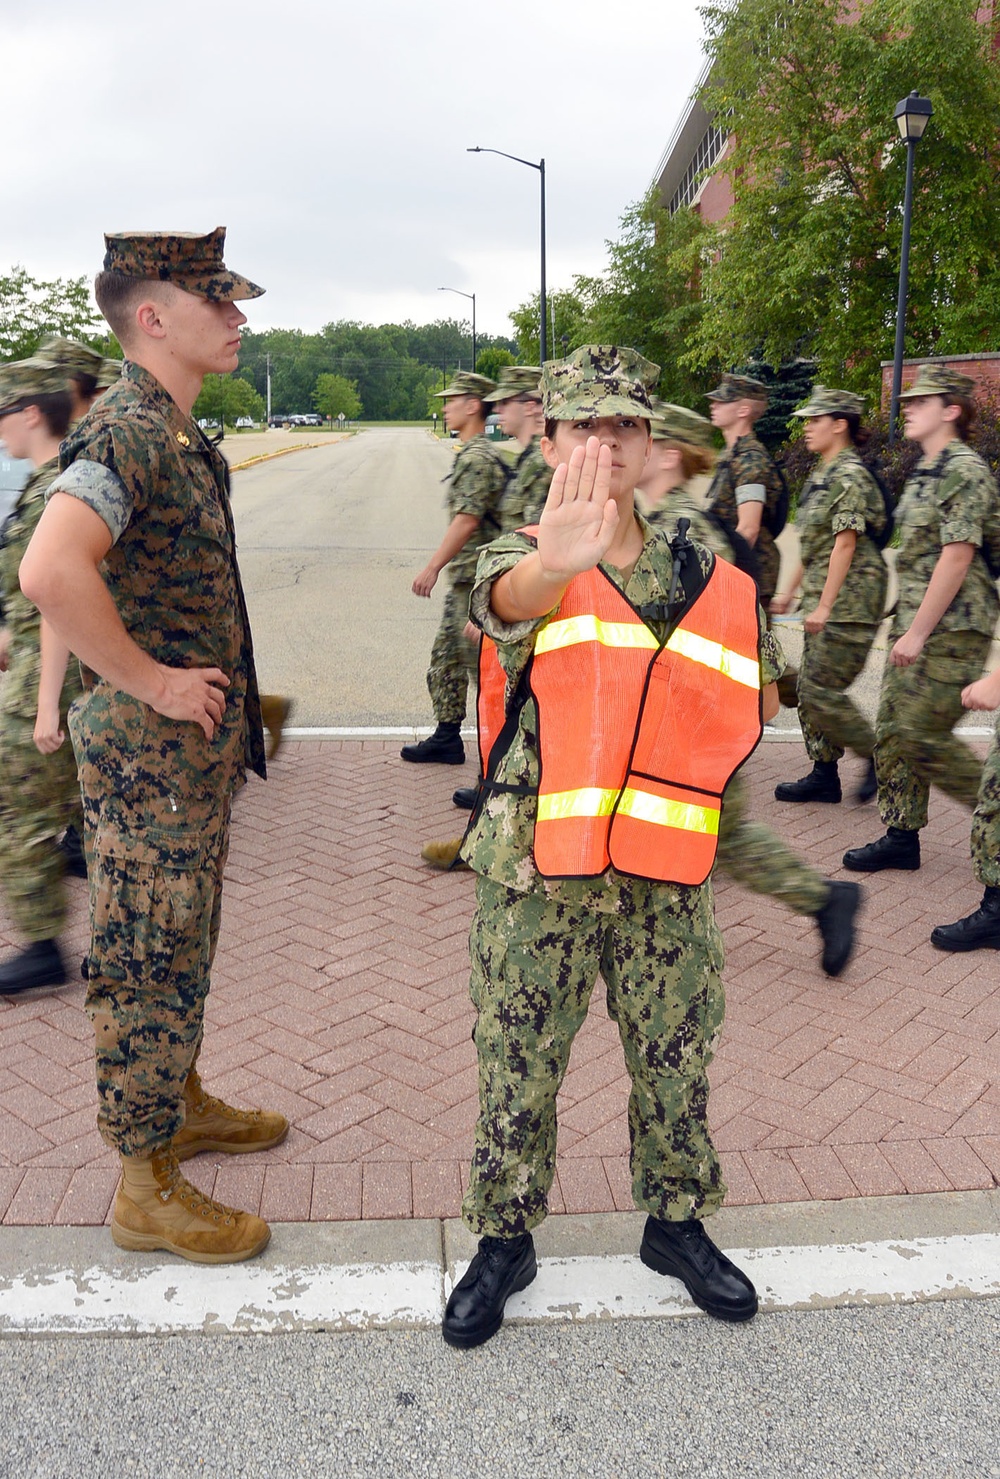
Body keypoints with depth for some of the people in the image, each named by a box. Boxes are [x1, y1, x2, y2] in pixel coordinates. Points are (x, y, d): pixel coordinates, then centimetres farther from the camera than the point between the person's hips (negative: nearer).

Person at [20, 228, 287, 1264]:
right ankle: (147, 1188, 17)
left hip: (194, 748, 10)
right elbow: (51, 572, -37)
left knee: (181, 949, 21)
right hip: (149, 751, -10)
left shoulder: (178, 437, 12)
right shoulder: (126, 434, -20)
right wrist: (151, 682, -26)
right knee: (147, 964, 2)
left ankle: (180, 1104, 40)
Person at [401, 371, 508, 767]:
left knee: (480, 661, -6)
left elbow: (466, 520, -23)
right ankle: (447, 737, 24)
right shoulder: (473, 454, 16)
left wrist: (432, 567, -22)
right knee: (446, 656, 15)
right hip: (465, 577, 11)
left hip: (476, 577, -11)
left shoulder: (477, 457, -16)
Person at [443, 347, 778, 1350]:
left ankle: (677, 1223, 40)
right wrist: (553, 562, -55)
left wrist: (680, 766, -1)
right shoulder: (525, 562, -6)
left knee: (677, 1061, 16)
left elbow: (753, 692, 17)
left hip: (668, 877, 3)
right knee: (517, 1070, 10)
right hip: (534, 873, -2)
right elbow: (509, 598, -31)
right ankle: (504, 1240, 33)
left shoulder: (706, 579, 5)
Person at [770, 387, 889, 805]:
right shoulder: (821, 475, 16)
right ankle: (824, 773, 18)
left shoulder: (851, 476, -13)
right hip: (822, 598, 10)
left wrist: (824, 605, -22)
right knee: (811, 687, 10)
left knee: (821, 690, -10)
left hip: (849, 599, -10)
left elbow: (845, 543, -19)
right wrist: (790, 590, 23)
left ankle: (879, 756, 6)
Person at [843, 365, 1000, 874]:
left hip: (951, 631, -10)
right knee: (893, 730, 9)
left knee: (924, 737, -9)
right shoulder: (925, 473, 17)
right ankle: (900, 836, 17)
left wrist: (918, 632, -21)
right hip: (916, 626, 10)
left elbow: (957, 557, -20)